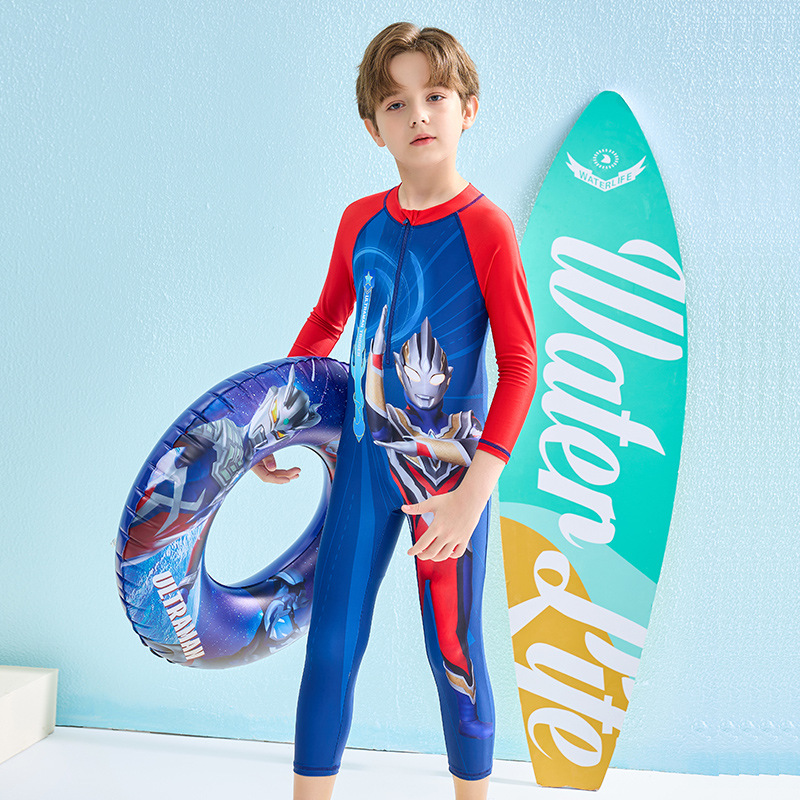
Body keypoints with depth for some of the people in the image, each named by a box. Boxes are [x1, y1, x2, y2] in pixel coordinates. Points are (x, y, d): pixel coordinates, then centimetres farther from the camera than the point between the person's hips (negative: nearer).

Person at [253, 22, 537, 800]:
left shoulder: (484, 226, -10)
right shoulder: (358, 222, 4)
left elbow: (520, 365, -12)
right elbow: (326, 322, 18)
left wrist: (474, 491, -19)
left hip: (449, 470, -4)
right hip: (363, 460, 4)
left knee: (454, 656, 9)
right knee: (330, 647, 9)